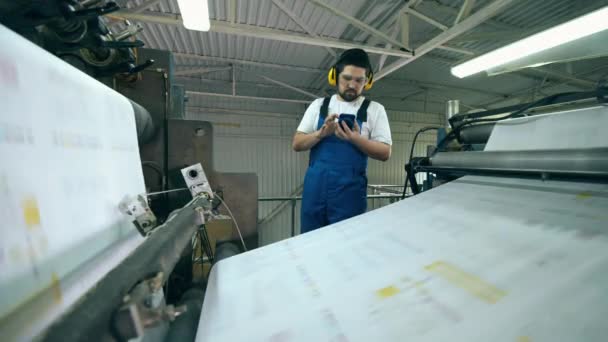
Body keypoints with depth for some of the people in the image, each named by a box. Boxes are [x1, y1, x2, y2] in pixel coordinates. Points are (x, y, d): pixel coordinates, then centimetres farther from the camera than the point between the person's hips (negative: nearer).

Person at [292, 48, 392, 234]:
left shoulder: (375, 110, 5)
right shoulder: (318, 105, 10)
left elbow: (385, 153, 0)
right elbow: (297, 144, 7)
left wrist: (356, 139, -17)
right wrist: (321, 133, -12)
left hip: (349, 191, -2)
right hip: (315, 187, 2)